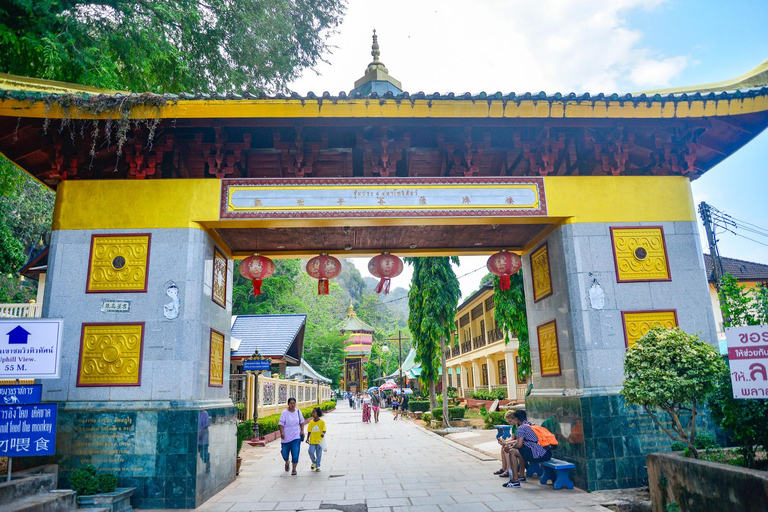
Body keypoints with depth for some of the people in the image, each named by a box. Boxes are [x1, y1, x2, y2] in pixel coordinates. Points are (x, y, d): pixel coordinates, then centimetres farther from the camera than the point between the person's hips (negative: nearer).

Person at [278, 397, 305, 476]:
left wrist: (302, 430, 6)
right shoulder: (285, 413, -7)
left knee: (295, 453, -6)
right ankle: (287, 462, 40)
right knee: (284, 452, 7)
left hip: (296, 436, 1)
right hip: (286, 436, -1)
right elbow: (281, 423, -9)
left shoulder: (298, 412, 2)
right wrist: (281, 432, -20)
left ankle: (294, 469, 4)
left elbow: (301, 422, 15)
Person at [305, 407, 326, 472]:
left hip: (319, 441, -2)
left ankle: (317, 466, 22)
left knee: (319, 454, 5)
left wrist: (323, 434, -27)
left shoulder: (322, 422, -6)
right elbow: (309, 432, 7)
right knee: (311, 452, -12)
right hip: (312, 441, 2)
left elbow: (324, 430, -6)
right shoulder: (311, 422, 2)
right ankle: (314, 462, 16)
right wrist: (307, 438, 0)